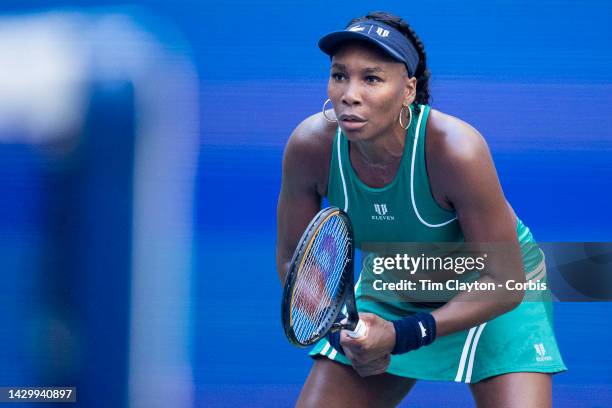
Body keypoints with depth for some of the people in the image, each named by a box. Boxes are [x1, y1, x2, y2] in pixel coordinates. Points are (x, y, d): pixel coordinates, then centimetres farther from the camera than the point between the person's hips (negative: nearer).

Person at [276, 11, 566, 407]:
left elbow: (504, 284, -27)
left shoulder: (455, 150, -34)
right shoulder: (311, 147, -23)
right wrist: (342, 334, -24)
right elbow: (294, 260, -7)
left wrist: (403, 336, -35)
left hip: (496, 300, -3)